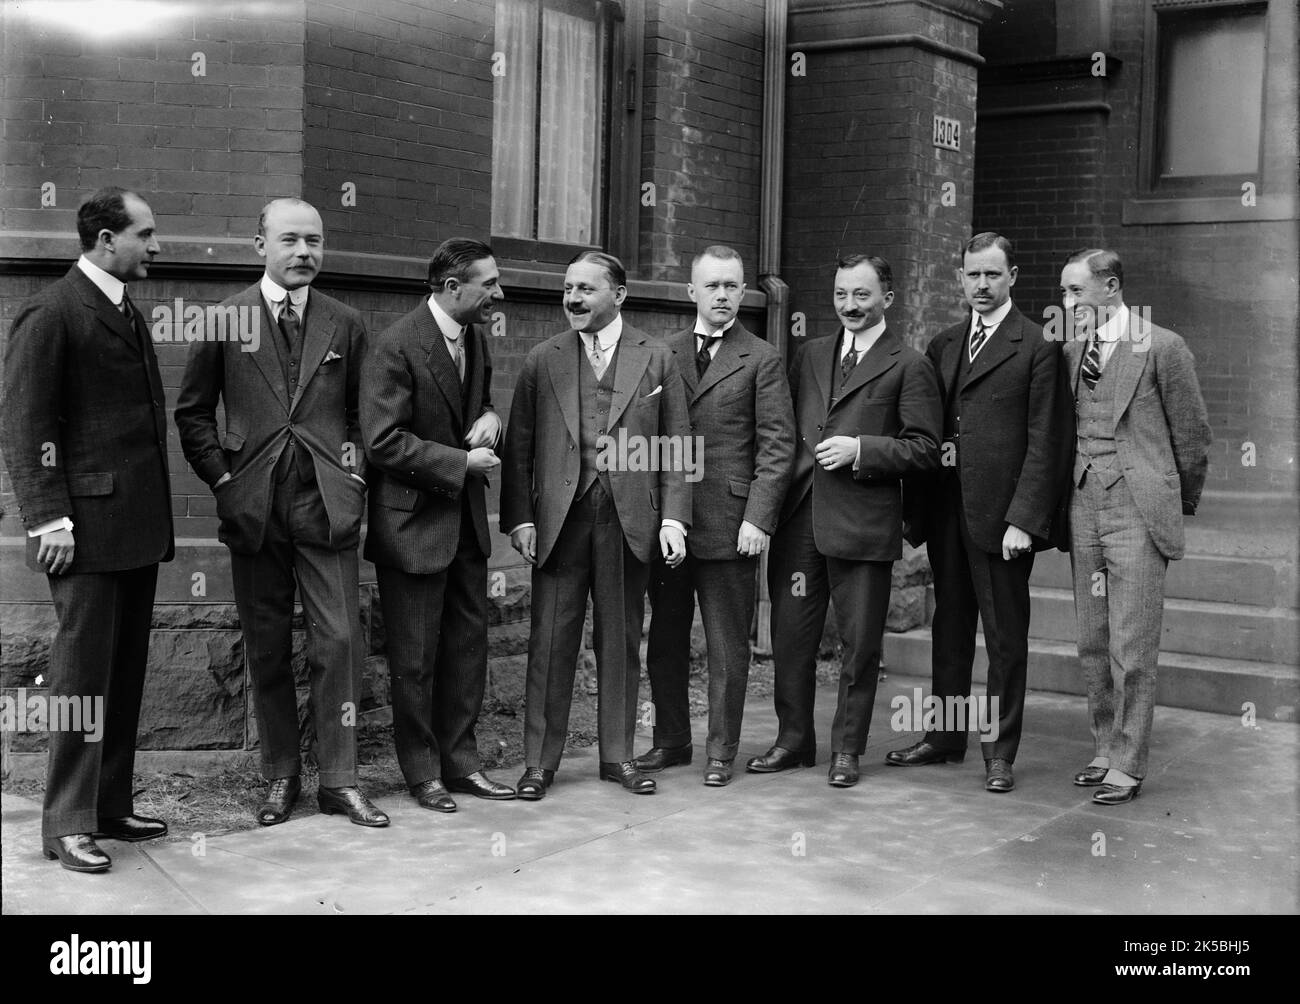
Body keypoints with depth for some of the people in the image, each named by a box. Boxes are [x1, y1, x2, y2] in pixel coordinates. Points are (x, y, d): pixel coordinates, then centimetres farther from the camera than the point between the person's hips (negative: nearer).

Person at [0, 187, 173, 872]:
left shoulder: (127, 313, 17)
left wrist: (157, 511, 14)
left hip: (138, 525, 8)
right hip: (87, 524, -8)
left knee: (127, 670, 11)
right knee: (82, 668, -4)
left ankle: (111, 807, 21)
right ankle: (68, 824, 4)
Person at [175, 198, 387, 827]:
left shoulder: (345, 325, 8)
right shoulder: (225, 321, 3)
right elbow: (192, 412, 8)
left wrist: (354, 474, 3)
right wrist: (223, 479, -1)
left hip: (328, 503, 0)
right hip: (253, 507, 0)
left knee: (339, 641, -4)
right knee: (265, 647, 6)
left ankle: (339, 780, 5)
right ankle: (280, 777, 18)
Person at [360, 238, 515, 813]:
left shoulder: (476, 339, 8)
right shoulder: (396, 347, -17)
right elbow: (383, 442, -20)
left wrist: (489, 417, 1)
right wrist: (461, 463, -18)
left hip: (465, 520, 8)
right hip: (413, 522, -7)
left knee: (468, 646, 11)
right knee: (415, 657, 3)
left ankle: (460, 760, 23)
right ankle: (422, 771, 16)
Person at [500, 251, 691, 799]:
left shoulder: (657, 359, 6)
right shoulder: (543, 360, 6)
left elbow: (675, 445, 5)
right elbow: (519, 446, 5)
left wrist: (673, 517, -4)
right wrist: (520, 517, -4)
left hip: (630, 520, 0)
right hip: (559, 520, 0)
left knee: (622, 642, 8)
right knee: (551, 642, 2)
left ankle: (618, 755, 19)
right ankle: (539, 760, 10)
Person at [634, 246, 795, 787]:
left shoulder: (762, 360, 0)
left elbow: (777, 445, -4)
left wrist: (758, 518, -13)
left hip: (729, 526, -4)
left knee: (728, 648, 3)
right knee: (664, 641, 11)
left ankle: (720, 752, 15)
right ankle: (671, 739, 25)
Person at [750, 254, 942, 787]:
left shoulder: (909, 366, 0)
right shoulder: (809, 355, 16)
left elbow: (924, 448, -5)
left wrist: (860, 450, -15)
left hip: (864, 522, -4)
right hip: (798, 517, 5)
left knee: (860, 643, 4)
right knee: (790, 634, 8)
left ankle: (847, 749, 17)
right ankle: (794, 739, 22)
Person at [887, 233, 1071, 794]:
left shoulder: (1038, 347, -5)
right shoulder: (943, 345, 14)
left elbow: (1044, 442, -10)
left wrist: (1024, 519, -16)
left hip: (1002, 515, -6)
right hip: (946, 510, 6)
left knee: (1006, 637, 3)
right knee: (949, 627, 15)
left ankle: (1000, 752, 12)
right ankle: (946, 737, 26)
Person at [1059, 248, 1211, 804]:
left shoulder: (1163, 348, -6)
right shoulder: (1071, 353, 11)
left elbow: (1191, 434, 1)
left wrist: (1183, 504, 8)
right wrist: (1068, 497, 15)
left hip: (1137, 512, -6)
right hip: (1083, 508, 6)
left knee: (1132, 648, -3)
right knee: (1092, 643, 11)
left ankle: (1128, 765, 5)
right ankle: (1106, 748, 23)